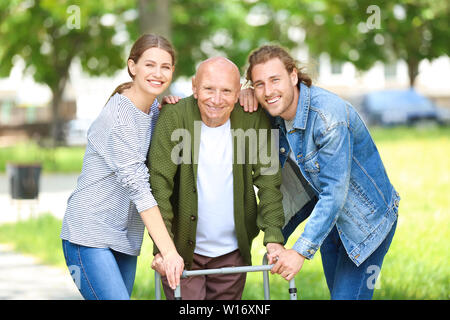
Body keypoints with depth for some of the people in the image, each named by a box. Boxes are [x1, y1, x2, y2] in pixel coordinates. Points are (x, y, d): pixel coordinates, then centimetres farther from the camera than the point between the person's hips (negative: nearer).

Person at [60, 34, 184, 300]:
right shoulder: (118, 118, -16)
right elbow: (138, 188, -22)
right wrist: (169, 251, -27)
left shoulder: (156, 110, 9)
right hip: (90, 235, -8)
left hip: (125, 238, 8)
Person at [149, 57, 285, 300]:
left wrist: (273, 238, -18)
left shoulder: (254, 120, -7)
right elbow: (159, 183, -16)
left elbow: (269, 182, -6)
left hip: (232, 252, 2)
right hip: (183, 250, -2)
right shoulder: (174, 116, -13)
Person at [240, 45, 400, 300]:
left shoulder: (329, 117, -31)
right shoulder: (277, 110, -7)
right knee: (337, 293, 16)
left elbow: (334, 192, -31)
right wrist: (247, 95, -14)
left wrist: (302, 251, -33)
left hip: (367, 220, -8)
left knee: (348, 296, -12)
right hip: (328, 217, 8)